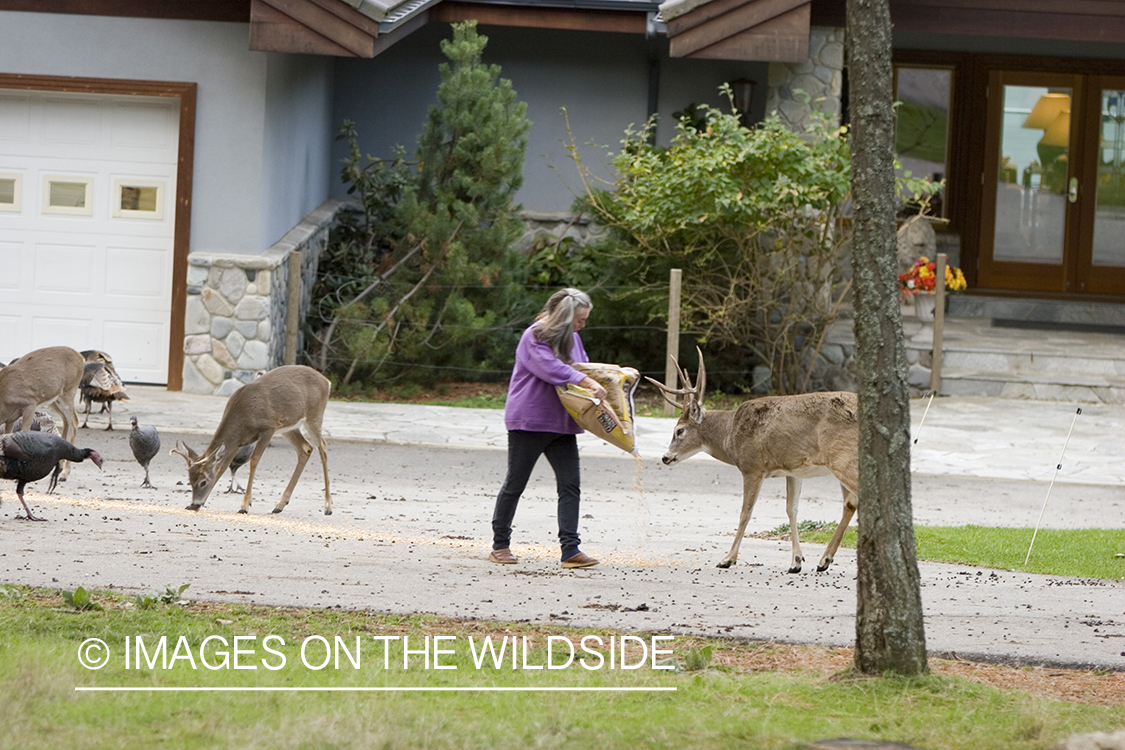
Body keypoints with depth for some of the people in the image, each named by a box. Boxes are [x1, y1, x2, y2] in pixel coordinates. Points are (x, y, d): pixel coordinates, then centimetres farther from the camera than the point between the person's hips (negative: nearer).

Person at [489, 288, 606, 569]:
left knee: (570, 485, -5)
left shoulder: (570, 337, 14)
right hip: (528, 422, -7)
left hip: (561, 424, 7)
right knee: (515, 483, 3)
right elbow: (551, 368, -26)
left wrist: (599, 384, 3)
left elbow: (582, 367, 23)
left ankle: (570, 550, -9)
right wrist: (587, 382, -33)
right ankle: (500, 545, 15)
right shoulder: (535, 337, -13)